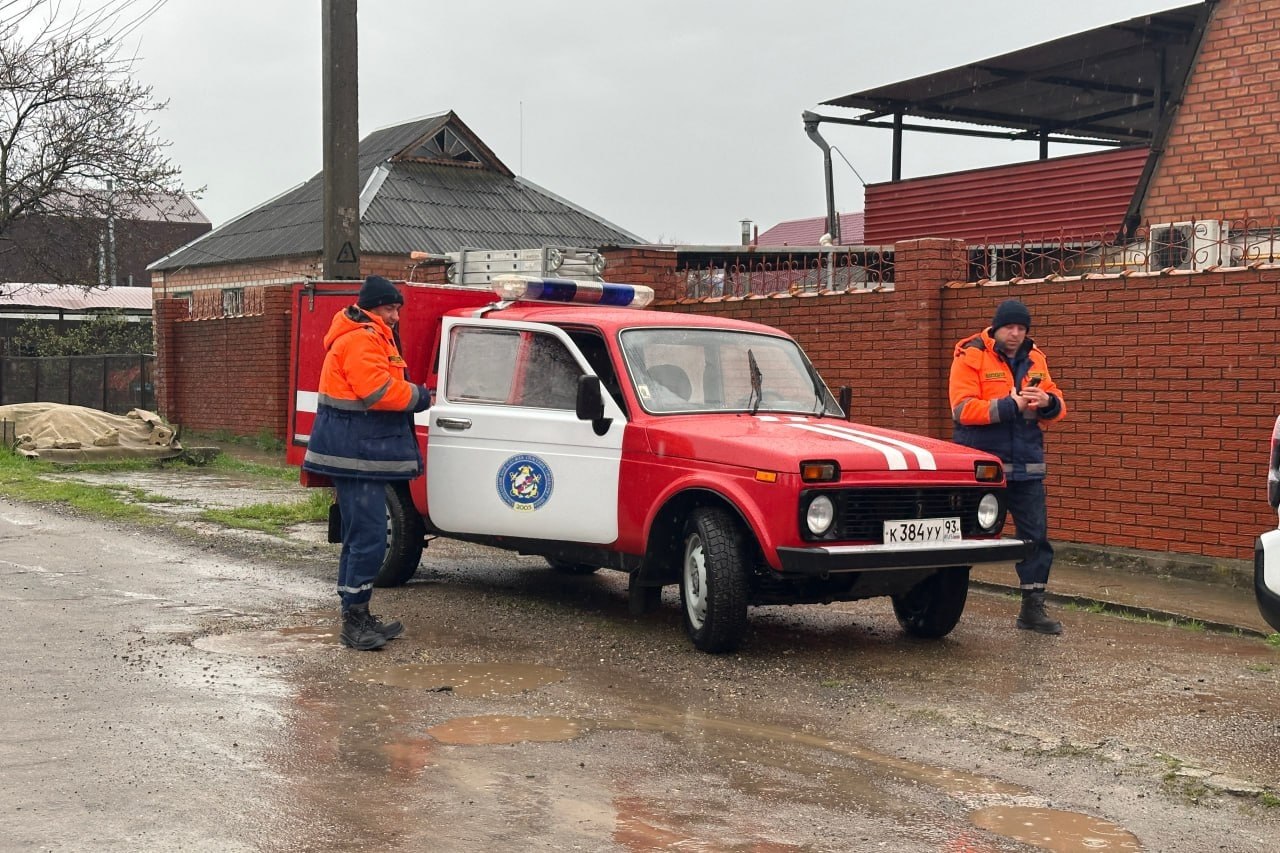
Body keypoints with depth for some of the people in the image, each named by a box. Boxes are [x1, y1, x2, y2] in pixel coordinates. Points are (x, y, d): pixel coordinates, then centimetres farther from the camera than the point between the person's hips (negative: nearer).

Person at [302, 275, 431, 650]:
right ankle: (354, 622, -8)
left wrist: (414, 395, 5)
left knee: (360, 538, 15)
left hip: (364, 453, 12)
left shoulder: (373, 337, 22)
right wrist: (421, 396, -9)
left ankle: (358, 618, 22)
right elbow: (380, 391, -23)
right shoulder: (359, 340, -14)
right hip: (355, 454, -12)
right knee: (368, 538, -12)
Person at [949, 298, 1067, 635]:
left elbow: (1057, 405, 12)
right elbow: (962, 408, -16)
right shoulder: (971, 357, -6)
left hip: (1026, 466, 5)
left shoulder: (1034, 359, 12)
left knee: (1036, 535, 3)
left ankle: (1033, 608, 11)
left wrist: (1048, 402, -11)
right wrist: (1009, 406, -22)